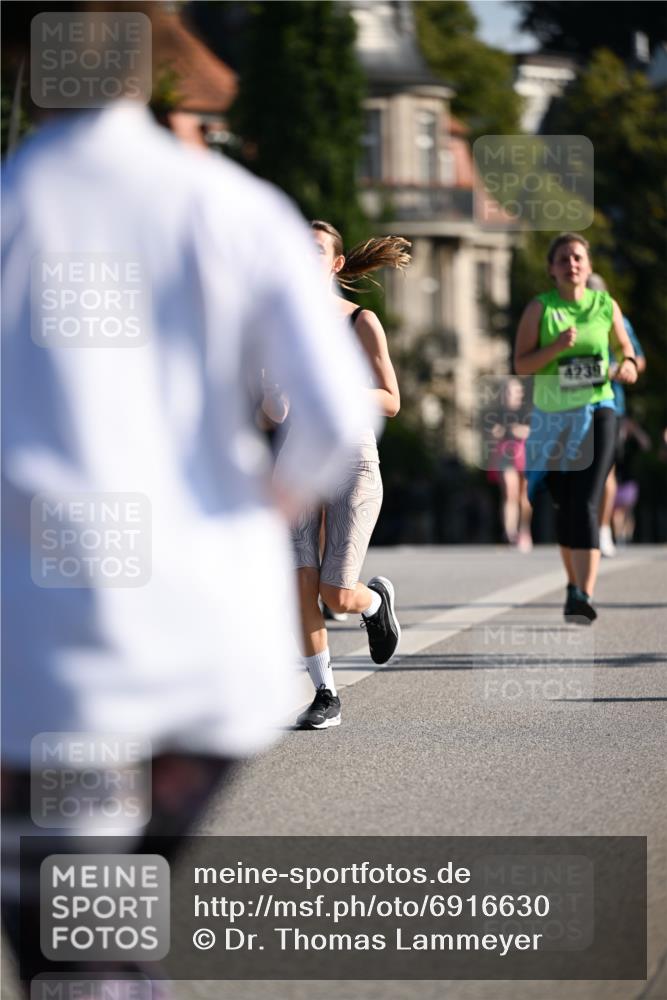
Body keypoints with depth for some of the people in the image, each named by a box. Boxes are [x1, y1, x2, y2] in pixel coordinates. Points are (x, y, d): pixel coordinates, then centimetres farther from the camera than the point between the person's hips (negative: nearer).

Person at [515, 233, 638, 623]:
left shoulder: (606, 305, 4)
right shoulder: (540, 308, -1)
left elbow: (625, 347, 20)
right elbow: (521, 364, -5)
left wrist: (628, 365, -3)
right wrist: (556, 347, -20)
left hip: (596, 413, -1)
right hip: (552, 417, 1)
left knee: (585, 504, -16)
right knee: (564, 506, 9)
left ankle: (585, 596, -26)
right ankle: (574, 584, 30)